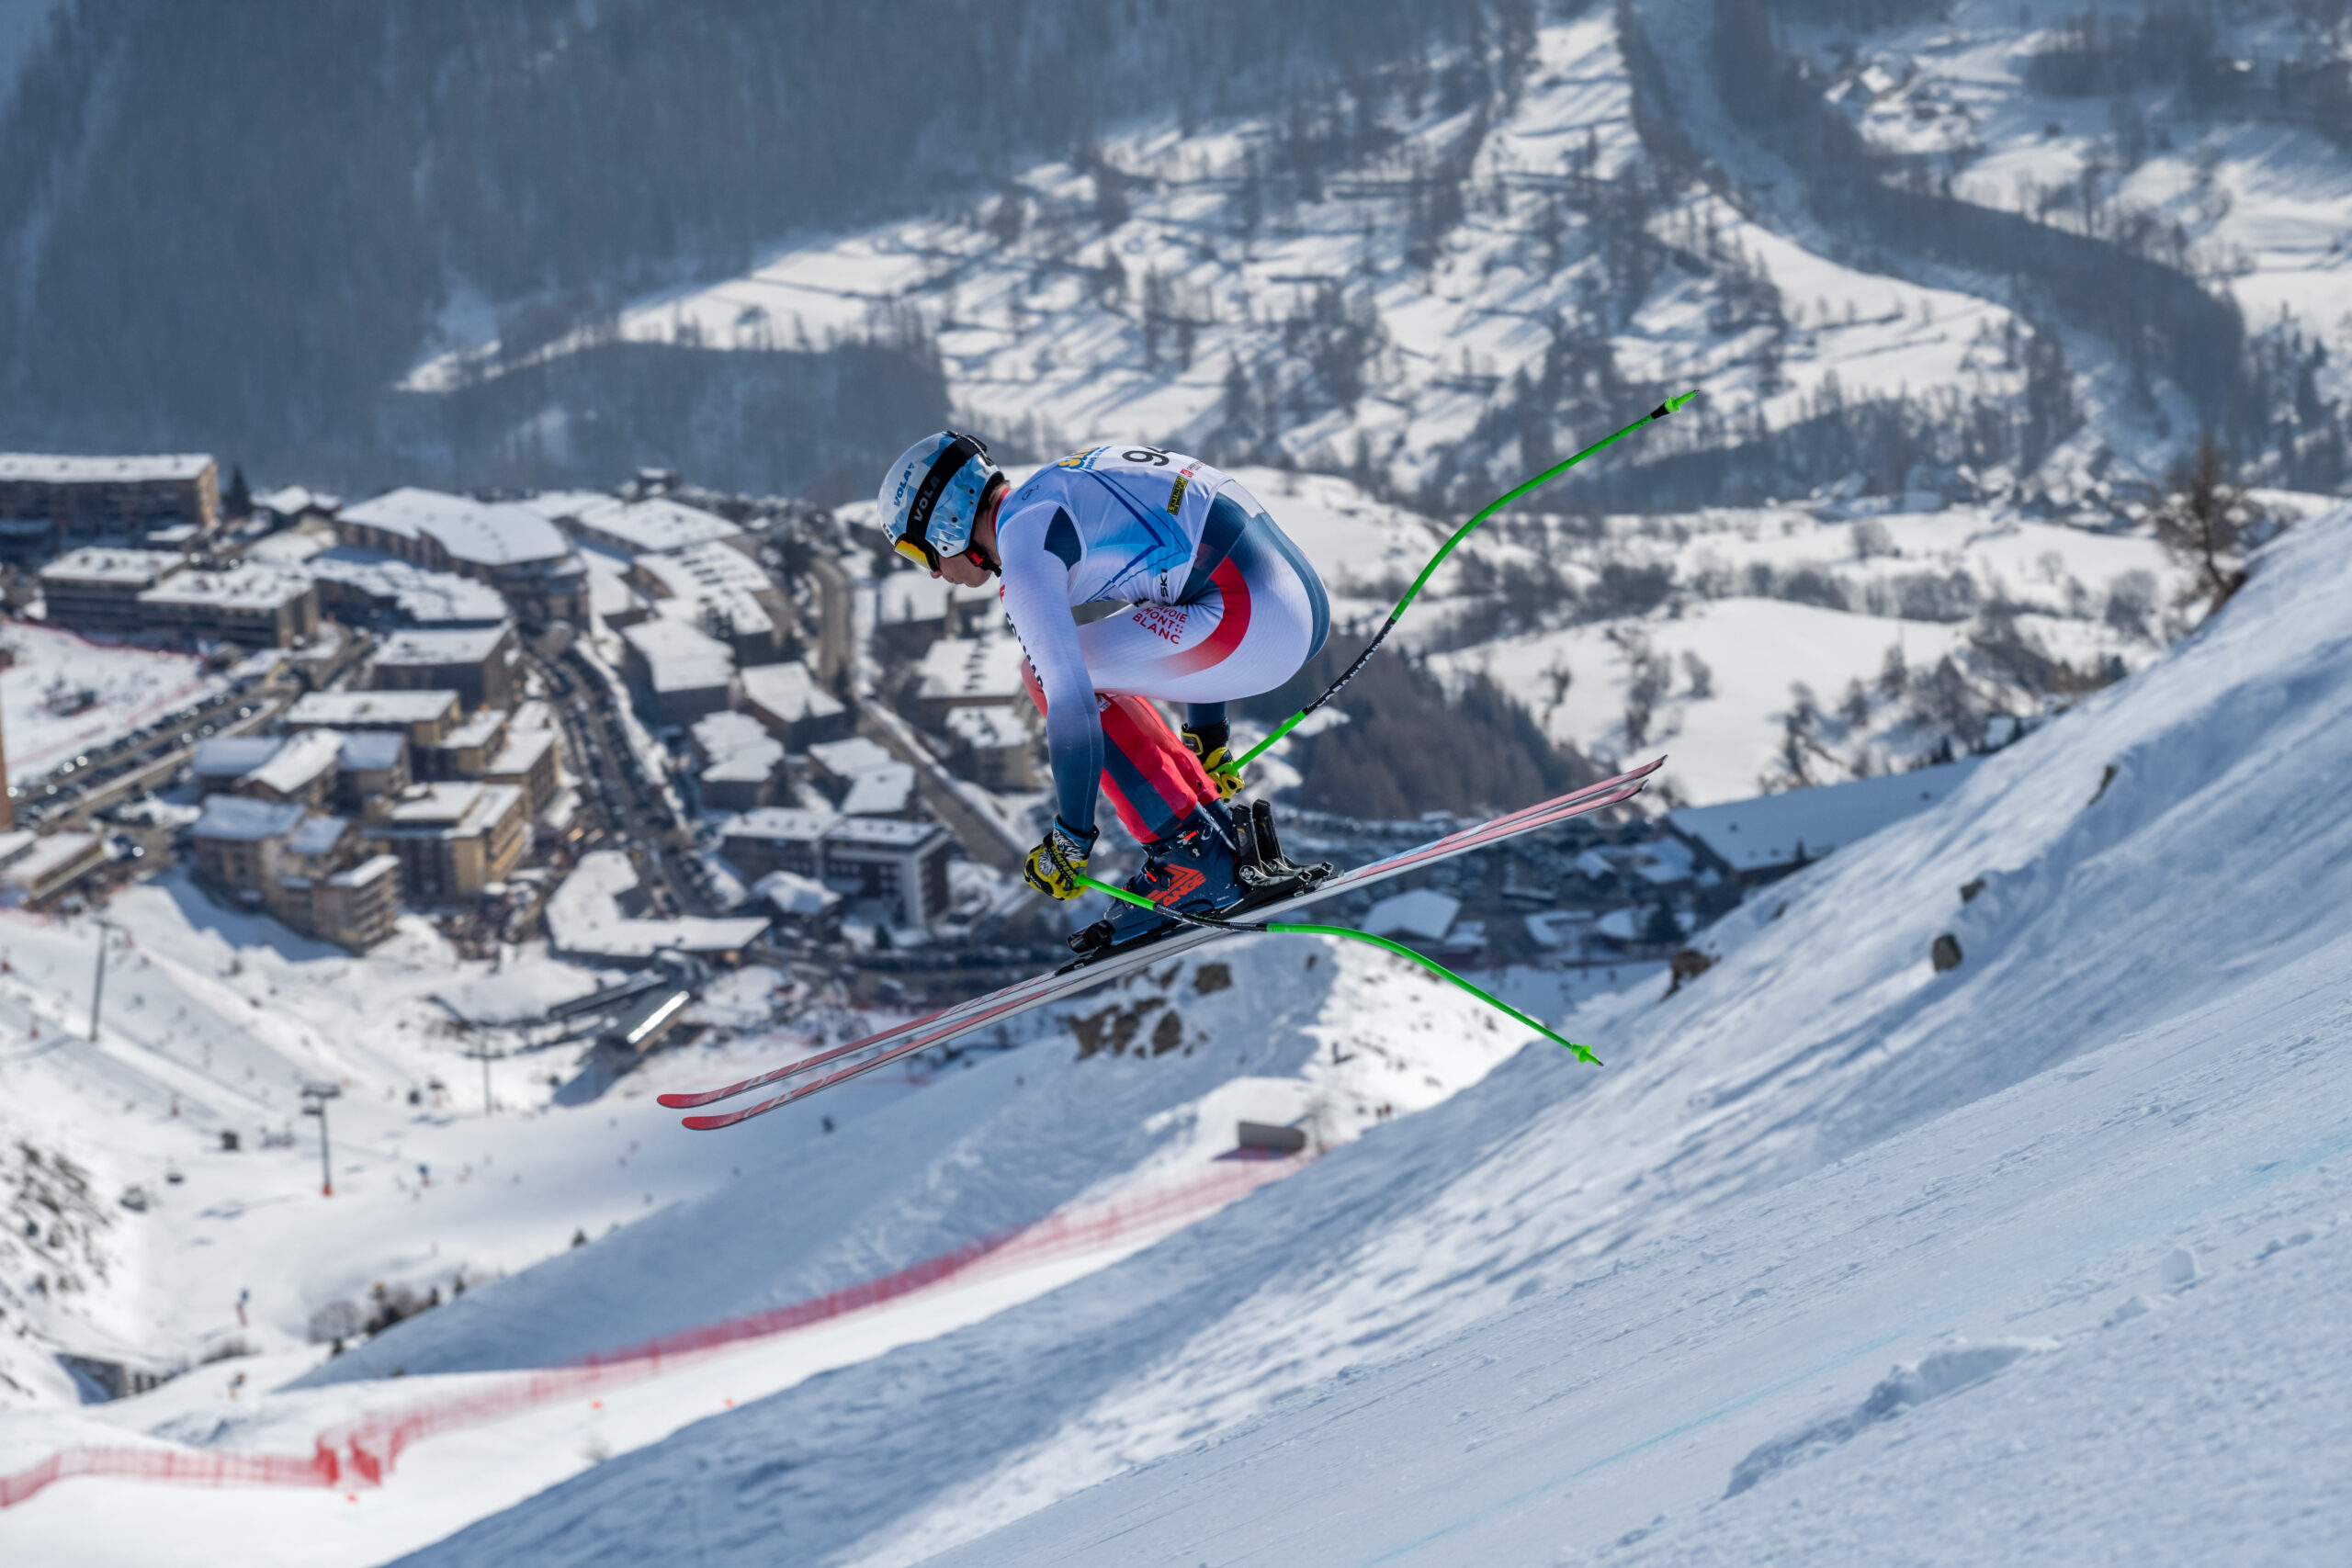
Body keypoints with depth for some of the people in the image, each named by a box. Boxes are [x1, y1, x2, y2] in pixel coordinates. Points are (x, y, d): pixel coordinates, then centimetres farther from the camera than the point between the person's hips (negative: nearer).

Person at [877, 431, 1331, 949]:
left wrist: (1070, 840, -3)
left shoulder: (1020, 555, -6)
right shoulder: (1056, 492, 24)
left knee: (1048, 674, 0)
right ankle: (1220, 829, 18)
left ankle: (1192, 854, 0)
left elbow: (1073, 705, -12)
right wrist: (1207, 739, 41)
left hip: (1252, 618, -10)